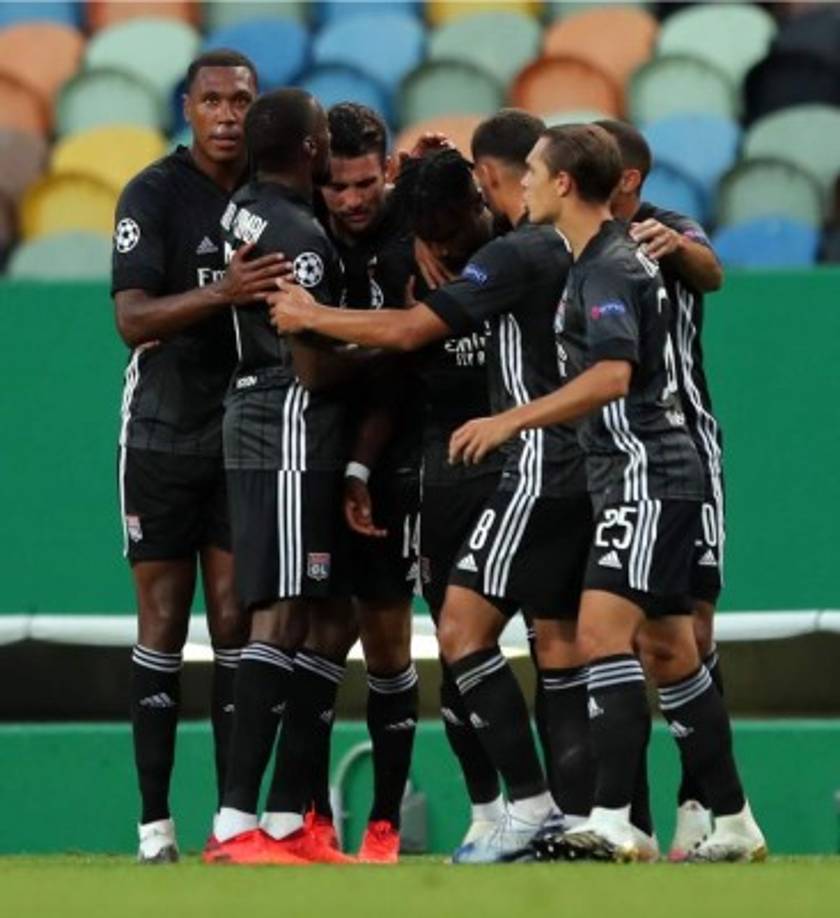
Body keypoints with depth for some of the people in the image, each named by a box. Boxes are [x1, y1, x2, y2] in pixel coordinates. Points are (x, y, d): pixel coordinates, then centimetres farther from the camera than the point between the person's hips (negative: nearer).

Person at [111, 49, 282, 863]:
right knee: (163, 623, 0)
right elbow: (131, 318, -19)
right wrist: (221, 292, -35)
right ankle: (155, 821, 1)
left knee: (235, 623, 1)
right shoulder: (154, 194, -8)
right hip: (163, 435, -3)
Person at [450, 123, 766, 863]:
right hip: (646, 476, 10)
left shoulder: (610, 268, -15)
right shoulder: (607, 256, 14)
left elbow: (612, 375, -26)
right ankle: (734, 824, 18)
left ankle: (612, 822, -26)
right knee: (670, 653, 13)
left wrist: (512, 422, -28)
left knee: (604, 629, -19)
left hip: (647, 471, -10)